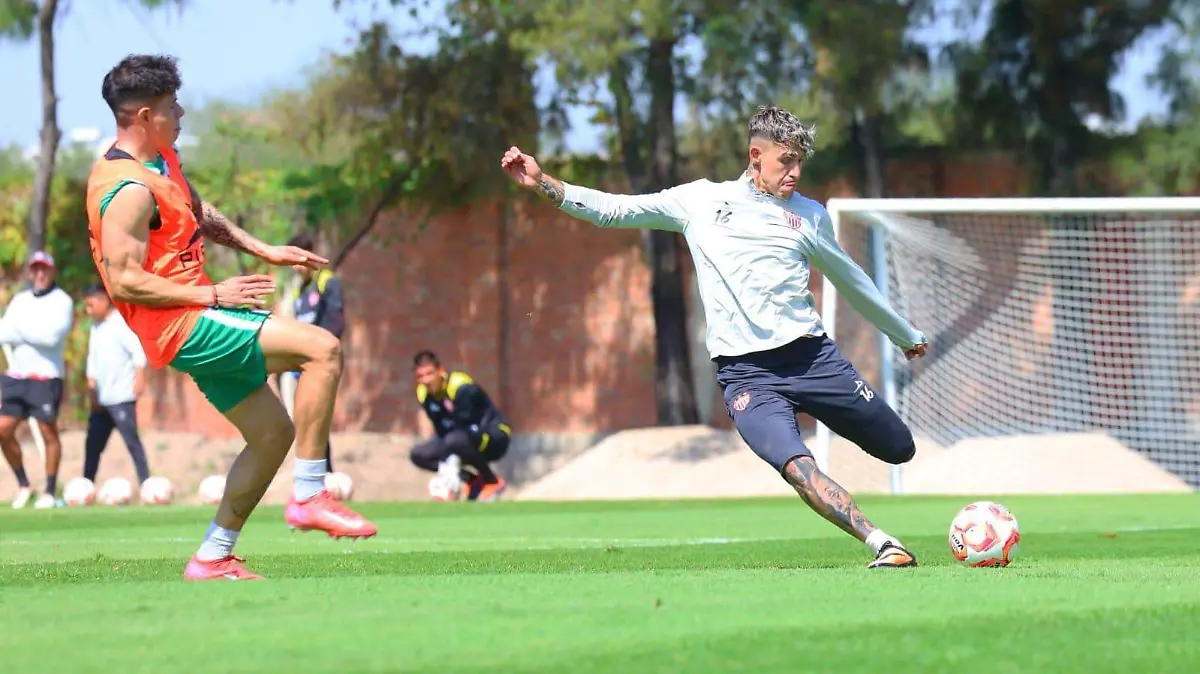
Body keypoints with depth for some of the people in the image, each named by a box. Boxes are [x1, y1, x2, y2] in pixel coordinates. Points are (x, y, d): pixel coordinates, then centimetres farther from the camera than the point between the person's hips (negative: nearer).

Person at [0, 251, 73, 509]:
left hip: (46, 377, -6)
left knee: (48, 432, -4)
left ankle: (50, 492, 4)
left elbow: (51, 336, -17)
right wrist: (34, 333, -13)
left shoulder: (61, 301, -3)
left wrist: (21, 329, -9)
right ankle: (23, 485, 14)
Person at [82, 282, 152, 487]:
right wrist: (91, 384, 12)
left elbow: (138, 350, -16)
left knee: (132, 441, -11)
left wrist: (139, 378, -22)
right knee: (93, 444, 10)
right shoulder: (96, 327, 17)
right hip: (102, 399, 9)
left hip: (122, 397, -9)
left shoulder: (122, 322, -9)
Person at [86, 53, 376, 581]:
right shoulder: (129, 190, -20)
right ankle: (308, 497, -14)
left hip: (198, 320, 11)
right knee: (322, 348, -20)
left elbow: (200, 214, 28)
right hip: (180, 325, -11)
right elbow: (124, 280, -23)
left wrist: (263, 250, 20)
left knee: (273, 431, 12)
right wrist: (213, 294, -19)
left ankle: (213, 557, 16)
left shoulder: (162, 157, 12)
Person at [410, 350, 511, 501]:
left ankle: (493, 481, -14)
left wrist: (451, 460, -32)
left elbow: (463, 426, -29)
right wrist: (443, 463, -17)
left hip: (494, 438, -8)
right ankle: (471, 479, -1)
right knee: (418, 455, -7)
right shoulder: (424, 394, -4)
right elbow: (441, 430, -5)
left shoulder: (462, 387, -26)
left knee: (456, 440, -40)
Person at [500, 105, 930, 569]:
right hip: (746, 372, -3)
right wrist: (542, 183, -1)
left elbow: (851, 281, 28)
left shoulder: (809, 215, 14)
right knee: (795, 466, -27)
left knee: (901, 450, 4)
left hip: (813, 355, 3)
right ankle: (883, 546, -25)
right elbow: (613, 210, 10)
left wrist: (907, 335, 36)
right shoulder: (701, 201, 11)